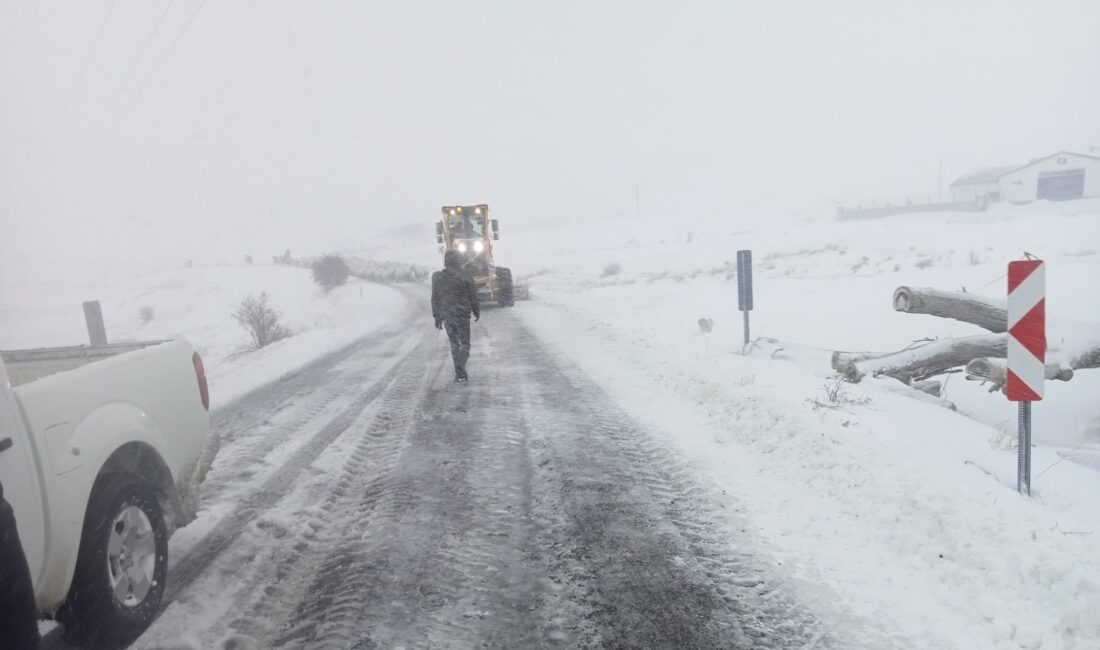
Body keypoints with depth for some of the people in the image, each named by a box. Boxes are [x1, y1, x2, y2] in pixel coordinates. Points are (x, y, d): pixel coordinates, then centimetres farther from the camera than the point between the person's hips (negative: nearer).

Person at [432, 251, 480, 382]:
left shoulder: (437, 277, 1)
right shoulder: (464, 277, -9)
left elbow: (435, 298, 5)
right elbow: (473, 296, -3)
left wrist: (437, 317, 13)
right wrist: (476, 311, 12)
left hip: (446, 315, 4)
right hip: (462, 315, -4)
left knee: (454, 344, 16)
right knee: (464, 344, 3)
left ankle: (459, 371, 19)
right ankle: (460, 372, -12)